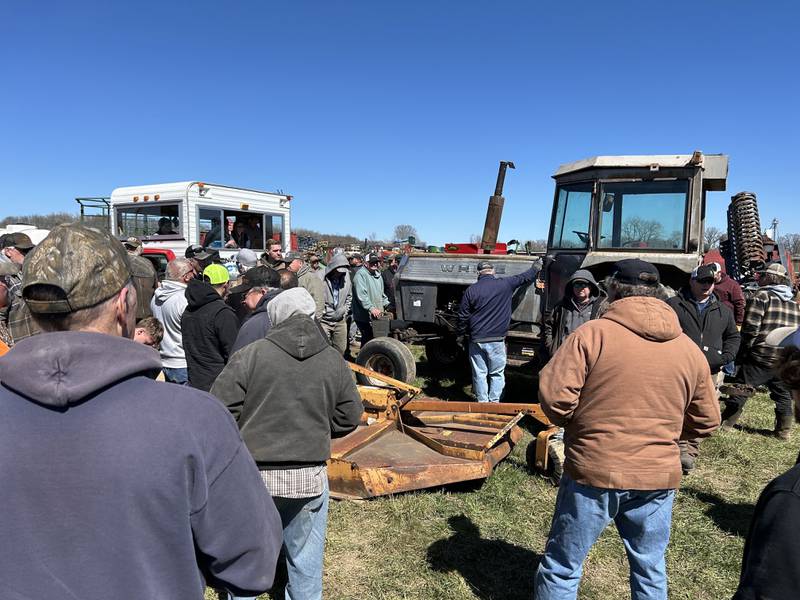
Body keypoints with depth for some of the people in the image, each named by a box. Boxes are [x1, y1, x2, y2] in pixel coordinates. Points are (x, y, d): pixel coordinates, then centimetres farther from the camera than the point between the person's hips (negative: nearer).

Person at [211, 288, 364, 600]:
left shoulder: (250, 354, -11)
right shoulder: (334, 361, -2)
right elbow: (349, 417, 4)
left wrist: (252, 433, 10)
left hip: (254, 473, -1)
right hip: (309, 477, 2)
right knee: (305, 557, 20)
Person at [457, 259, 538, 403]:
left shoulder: (471, 290, -2)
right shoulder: (505, 284, -4)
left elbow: (463, 316, 2)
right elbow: (525, 277, 11)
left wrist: (461, 335, 15)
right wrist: (536, 266, 31)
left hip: (476, 340, 1)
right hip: (497, 340, -1)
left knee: (479, 374, 10)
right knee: (497, 374, 11)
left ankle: (482, 403, 14)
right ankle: (494, 402, 10)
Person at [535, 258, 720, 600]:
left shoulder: (591, 334, -12)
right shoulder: (689, 349, 3)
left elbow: (554, 398, -17)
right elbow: (705, 422, 9)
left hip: (593, 472, -4)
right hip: (658, 478, 4)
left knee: (562, 567, 13)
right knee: (650, 569, 24)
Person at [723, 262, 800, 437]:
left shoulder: (761, 297, -9)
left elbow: (750, 329, -14)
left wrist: (743, 354, -4)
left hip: (761, 358, -5)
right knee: (783, 395, 15)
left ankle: (725, 423, 10)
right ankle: (784, 430, 21)